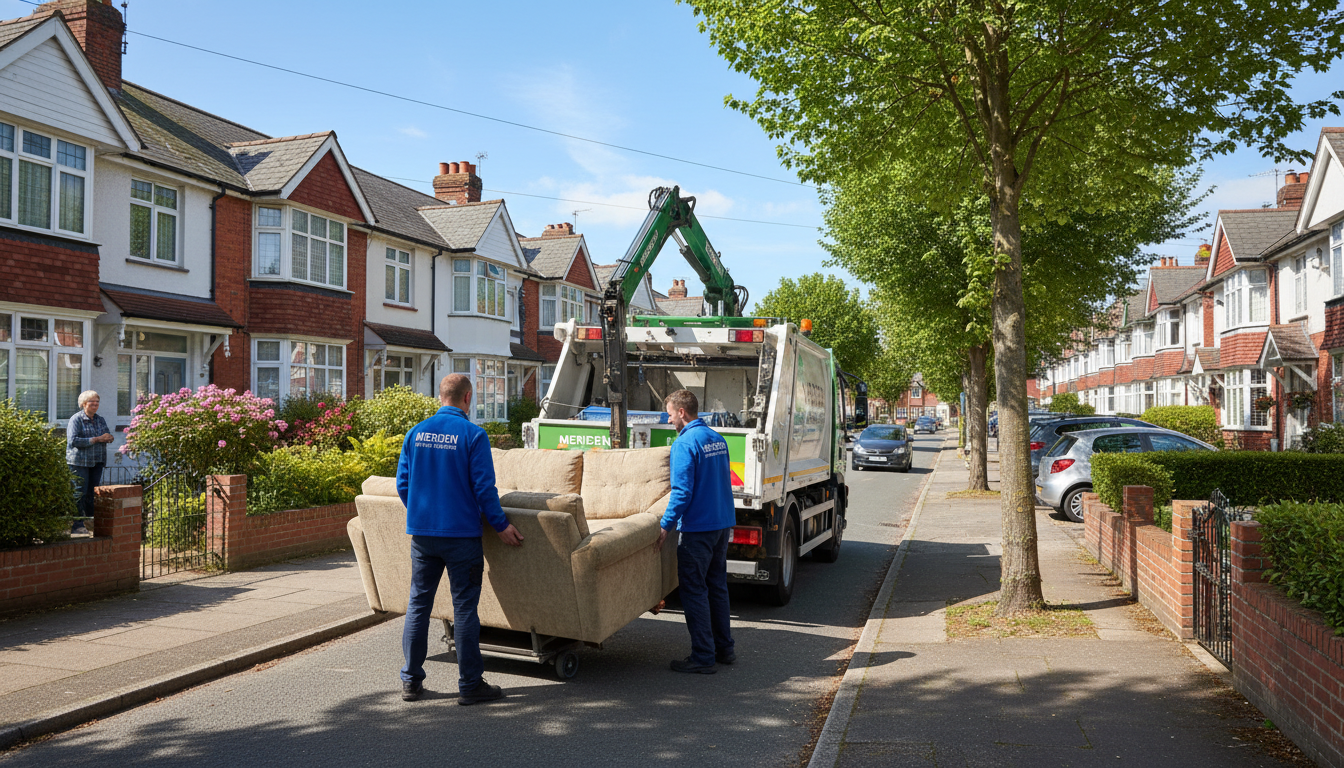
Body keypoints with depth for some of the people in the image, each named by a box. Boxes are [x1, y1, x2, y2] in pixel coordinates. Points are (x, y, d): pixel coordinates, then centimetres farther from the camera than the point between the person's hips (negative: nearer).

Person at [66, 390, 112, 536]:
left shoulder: (101, 420, 15)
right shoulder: (76, 419, -6)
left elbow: (109, 435, 17)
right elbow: (73, 440, -16)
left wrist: (108, 437, -8)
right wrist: (96, 439, -18)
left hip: (97, 462, 6)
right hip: (79, 462, -6)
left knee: (92, 493, 9)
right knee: (80, 493, -8)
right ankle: (77, 525, -6)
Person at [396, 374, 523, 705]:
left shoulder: (416, 432, 5)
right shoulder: (473, 435, -9)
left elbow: (402, 484, 8)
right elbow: (484, 488, -12)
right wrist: (501, 525, -2)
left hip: (422, 532, 5)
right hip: (460, 533, -5)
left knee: (418, 603, 12)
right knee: (464, 608, 2)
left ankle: (411, 681, 18)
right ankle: (470, 684, 9)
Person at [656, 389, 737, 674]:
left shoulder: (685, 443, -15)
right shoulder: (717, 439, 11)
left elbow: (682, 492, -21)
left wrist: (666, 525, -15)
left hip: (698, 528, -8)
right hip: (723, 523, 9)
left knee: (694, 590, 0)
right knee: (717, 586, 17)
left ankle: (703, 656, 3)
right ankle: (724, 648, 24)